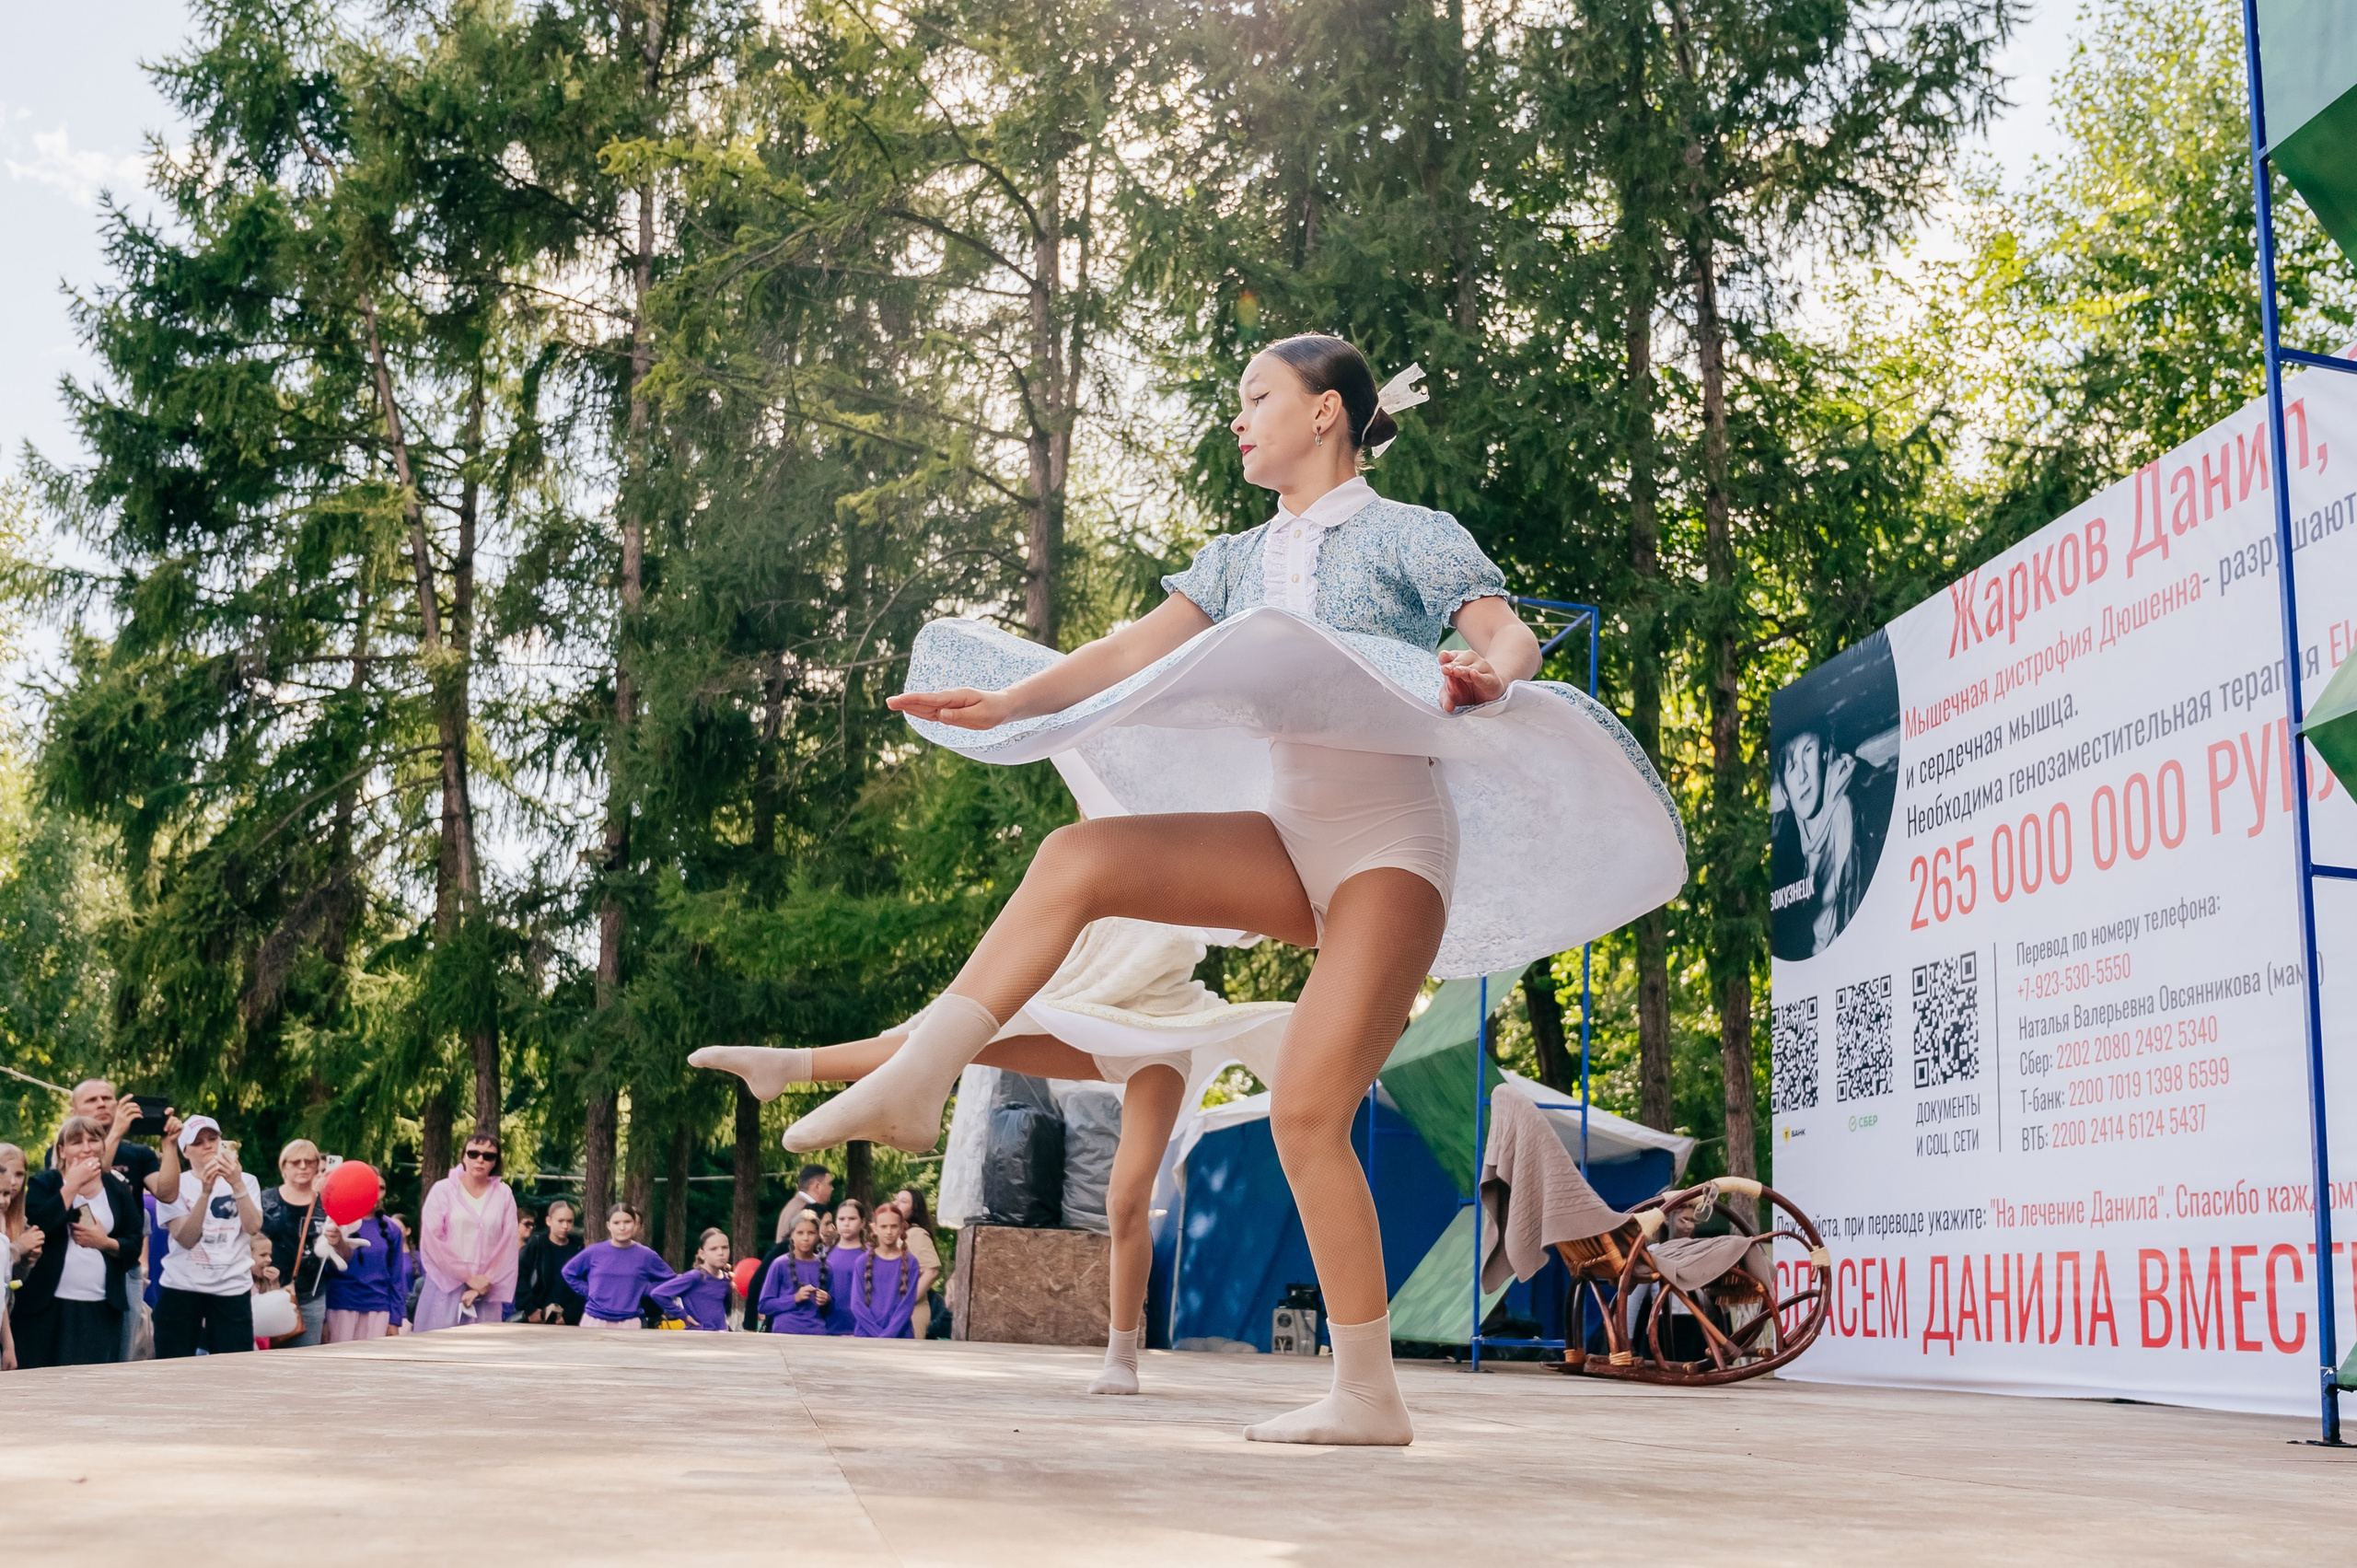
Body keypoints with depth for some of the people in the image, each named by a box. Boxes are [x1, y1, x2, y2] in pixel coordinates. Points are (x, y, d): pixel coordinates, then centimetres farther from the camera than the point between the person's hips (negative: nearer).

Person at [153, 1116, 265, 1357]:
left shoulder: (246, 1181, 8)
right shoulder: (176, 1185, 2)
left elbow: (253, 1227, -10)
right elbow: (186, 1238, -12)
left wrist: (236, 1185, -22)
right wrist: (206, 1191, -22)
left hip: (233, 1290, 1)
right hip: (181, 1289, -1)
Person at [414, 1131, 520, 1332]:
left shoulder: (504, 1195, 7)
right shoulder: (443, 1190, 1)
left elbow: (508, 1246, 3)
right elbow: (432, 1241, -5)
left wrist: (485, 1282, -8)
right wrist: (468, 1277, -8)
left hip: (485, 1294, 2)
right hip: (445, 1289, -2)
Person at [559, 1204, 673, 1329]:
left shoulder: (646, 1256, -2)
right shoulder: (594, 1253, -2)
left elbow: (668, 1279, 10)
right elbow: (569, 1273, 13)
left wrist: (644, 1290, -1)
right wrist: (588, 1292, 3)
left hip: (629, 1324, 0)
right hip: (594, 1322, 0)